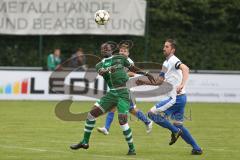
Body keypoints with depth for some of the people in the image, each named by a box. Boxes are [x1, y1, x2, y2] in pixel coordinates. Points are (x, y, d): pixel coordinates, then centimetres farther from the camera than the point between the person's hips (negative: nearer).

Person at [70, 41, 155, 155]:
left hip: (123, 93, -4)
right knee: (92, 113, -1)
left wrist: (145, 74, 24)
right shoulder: (100, 64, 10)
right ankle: (85, 142, 13)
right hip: (111, 93, 4)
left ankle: (131, 148, -5)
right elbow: (100, 72, -14)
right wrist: (108, 70, -35)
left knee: (122, 120, -17)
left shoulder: (120, 58, 7)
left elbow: (132, 68, 22)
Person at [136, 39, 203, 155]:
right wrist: (144, 82, 18)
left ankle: (175, 131, -4)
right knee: (178, 125, 15)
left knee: (152, 113, -10)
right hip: (180, 98, 10)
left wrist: (182, 85, -42)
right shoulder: (165, 63, 21)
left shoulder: (173, 61, -10)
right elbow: (158, 82, 27)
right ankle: (196, 148, 16)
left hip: (177, 97, -10)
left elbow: (185, 69, -29)